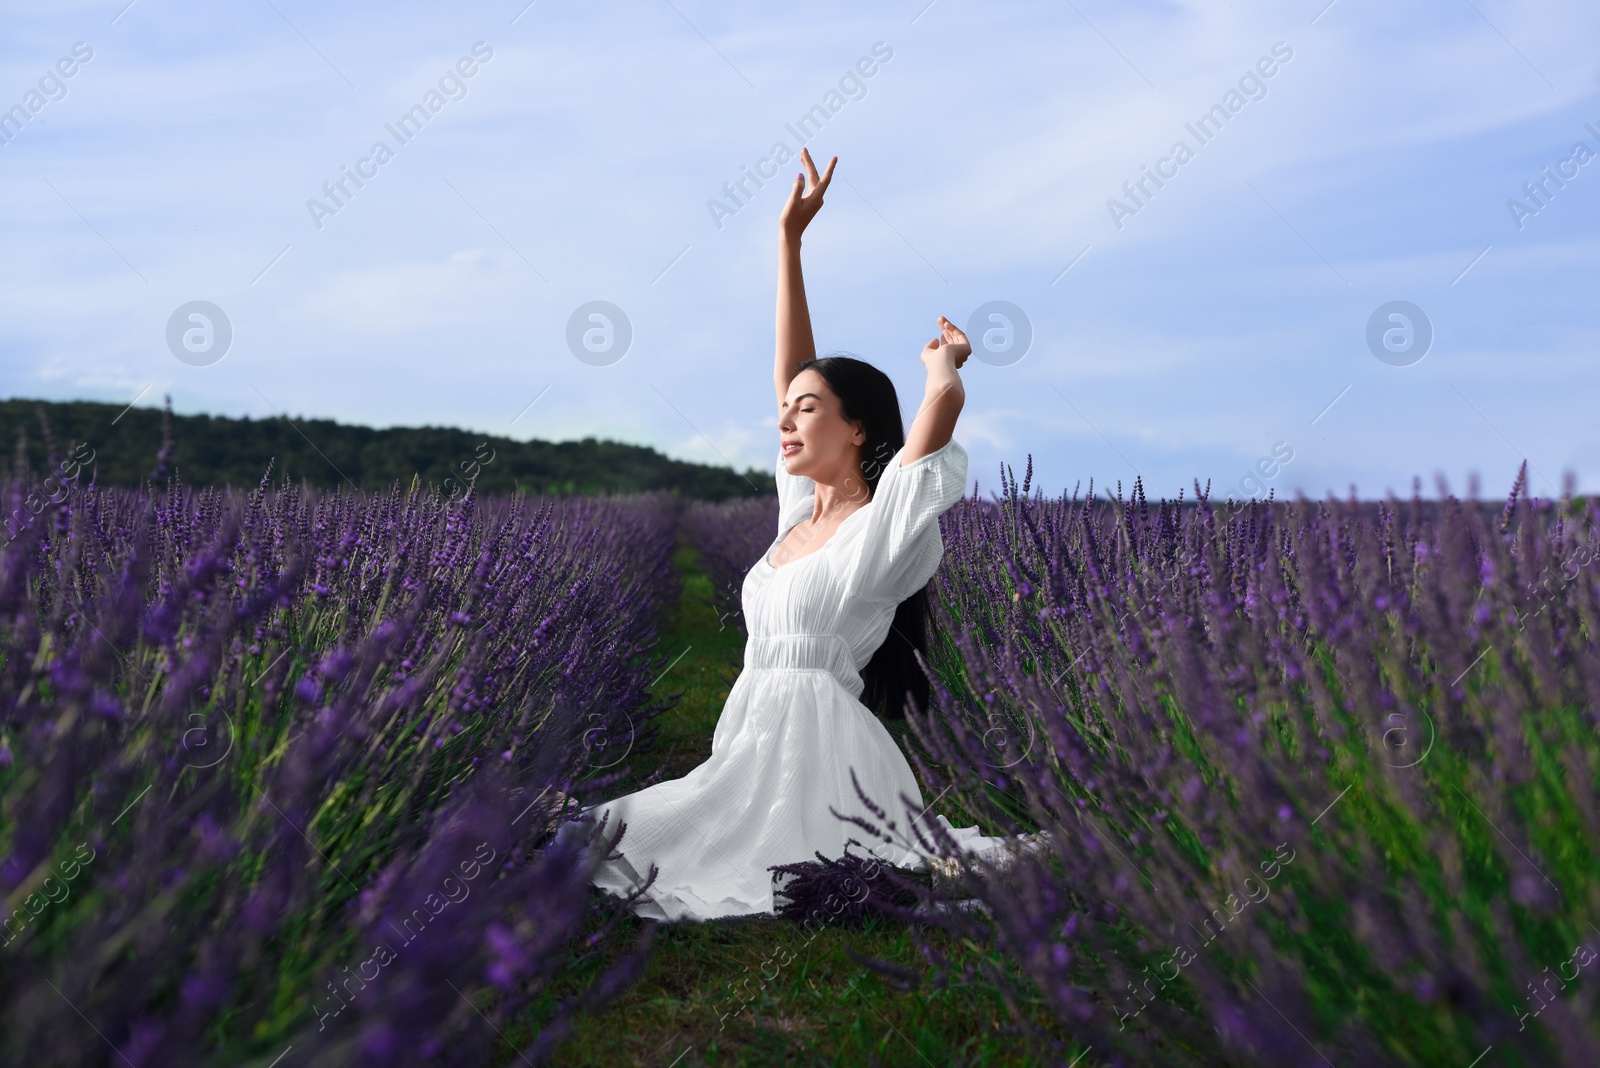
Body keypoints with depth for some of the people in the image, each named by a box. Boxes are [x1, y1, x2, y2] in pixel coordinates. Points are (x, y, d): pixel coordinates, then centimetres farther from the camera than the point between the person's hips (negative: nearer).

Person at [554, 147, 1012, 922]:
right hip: (752, 741, 8)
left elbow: (945, 399, -23)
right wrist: (789, 239, 14)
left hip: (816, 738, -7)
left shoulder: (880, 525, -9)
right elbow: (791, 371, 14)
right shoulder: (801, 510, 12)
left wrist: (942, 358, 1)